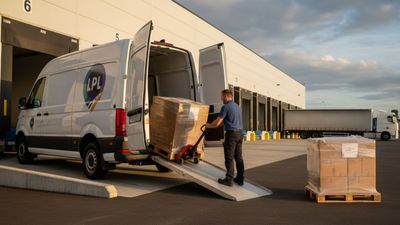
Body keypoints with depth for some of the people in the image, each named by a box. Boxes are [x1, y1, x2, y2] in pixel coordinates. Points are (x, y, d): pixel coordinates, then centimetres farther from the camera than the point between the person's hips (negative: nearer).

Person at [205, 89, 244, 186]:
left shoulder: (226, 107, -12)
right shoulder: (236, 106, 16)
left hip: (231, 134, -8)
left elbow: (217, 122, -11)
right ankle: (240, 179, 16)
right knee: (238, 157, 11)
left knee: (229, 158, -2)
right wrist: (213, 125, 28)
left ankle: (229, 180, 2)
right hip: (239, 133, 8)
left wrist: (209, 125, 8)